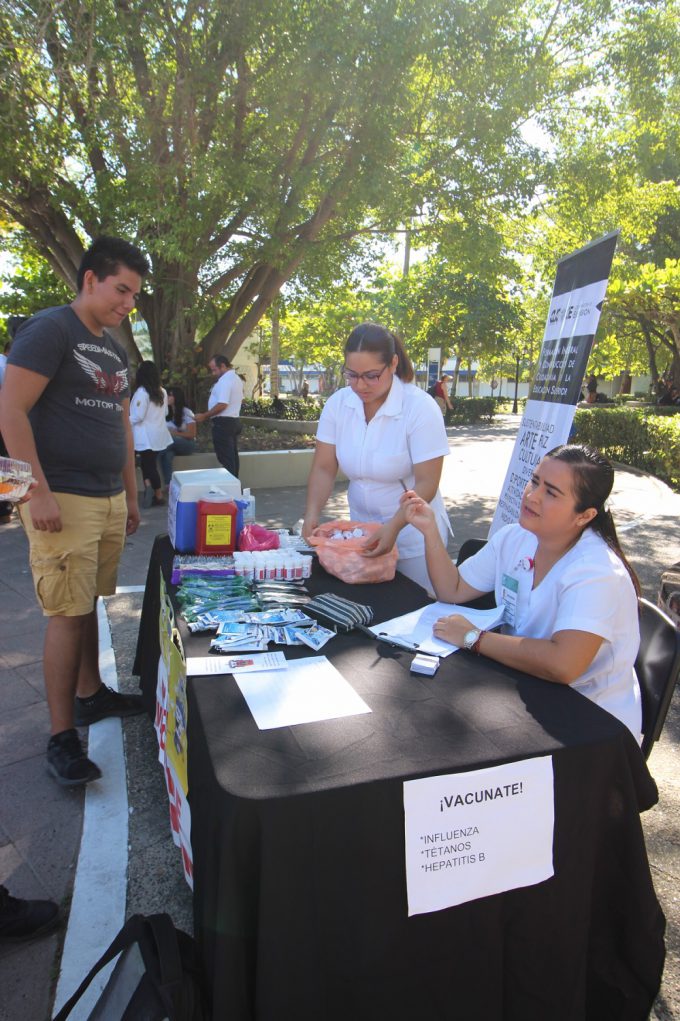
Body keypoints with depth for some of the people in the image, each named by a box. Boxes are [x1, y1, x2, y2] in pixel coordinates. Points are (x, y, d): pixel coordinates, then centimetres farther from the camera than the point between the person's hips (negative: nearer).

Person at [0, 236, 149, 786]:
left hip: (109, 500, 7)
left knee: (90, 604, 15)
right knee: (67, 612, -5)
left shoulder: (115, 351, 17)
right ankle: (62, 737, 5)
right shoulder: (50, 330, -7)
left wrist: (131, 496, 20)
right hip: (63, 500, -7)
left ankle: (90, 694, 30)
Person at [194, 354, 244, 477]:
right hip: (233, 421, 10)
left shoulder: (225, 380, -17)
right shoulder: (236, 378, 15)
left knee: (225, 459, -6)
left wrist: (204, 416, -16)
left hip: (223, 423, -10)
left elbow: (222, 405, -25)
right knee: (232, 457, 13)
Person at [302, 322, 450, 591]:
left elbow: (426, 483, -20)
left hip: (412, 532, -4)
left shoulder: (420, 408, -19)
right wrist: (312, 513, -21)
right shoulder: (337, 403, -7)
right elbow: (324, 468, -5)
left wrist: (394, 527, -33)